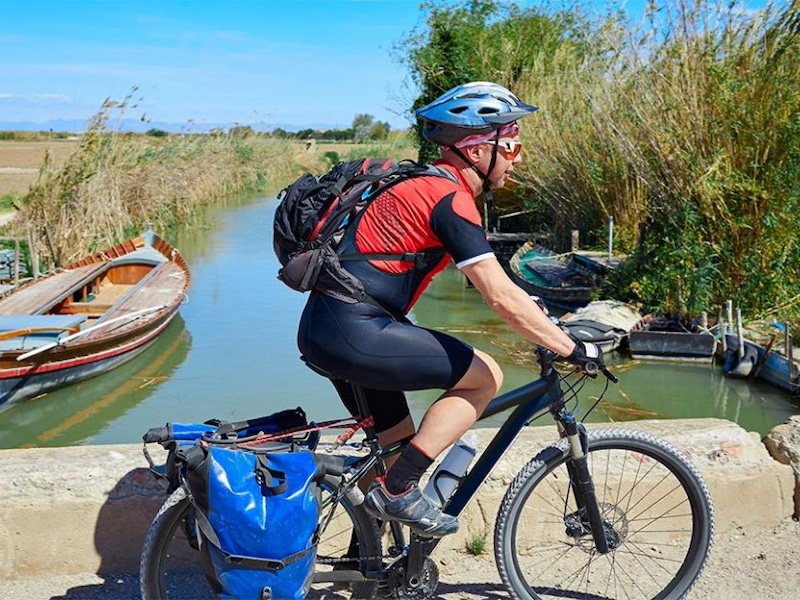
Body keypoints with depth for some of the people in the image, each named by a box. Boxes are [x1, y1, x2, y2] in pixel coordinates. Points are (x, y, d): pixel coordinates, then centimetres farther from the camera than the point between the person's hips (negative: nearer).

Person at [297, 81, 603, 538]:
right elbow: (502, 299, -18)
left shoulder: (429, 184, 16)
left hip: (325, 329, 10)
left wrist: (543, 312, 25)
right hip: (355, 333, -10)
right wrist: (574, 350, -10)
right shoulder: (451, 200, -14)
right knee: (485, 376, -4)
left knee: (397, 440, 20)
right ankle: (398, 492, -2)